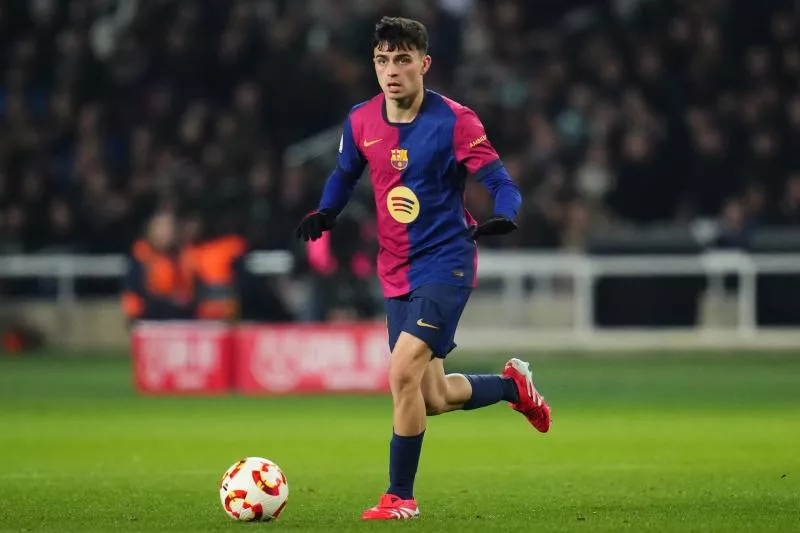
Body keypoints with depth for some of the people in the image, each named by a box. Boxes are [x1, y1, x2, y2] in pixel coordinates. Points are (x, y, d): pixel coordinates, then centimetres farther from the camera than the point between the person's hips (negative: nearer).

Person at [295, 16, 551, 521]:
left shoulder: (454, 121, -13)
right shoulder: (361, 121, 2)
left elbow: (501, 182, -13)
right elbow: (346, 173, 20)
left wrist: (503, 217, -35)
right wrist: (325, 212, 0)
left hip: (446, 264, -6)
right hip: (398, 274, 6)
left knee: (403, 372, -21)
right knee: (432, 399, 10)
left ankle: (401, 497, -7)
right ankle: (513, 385, 40)